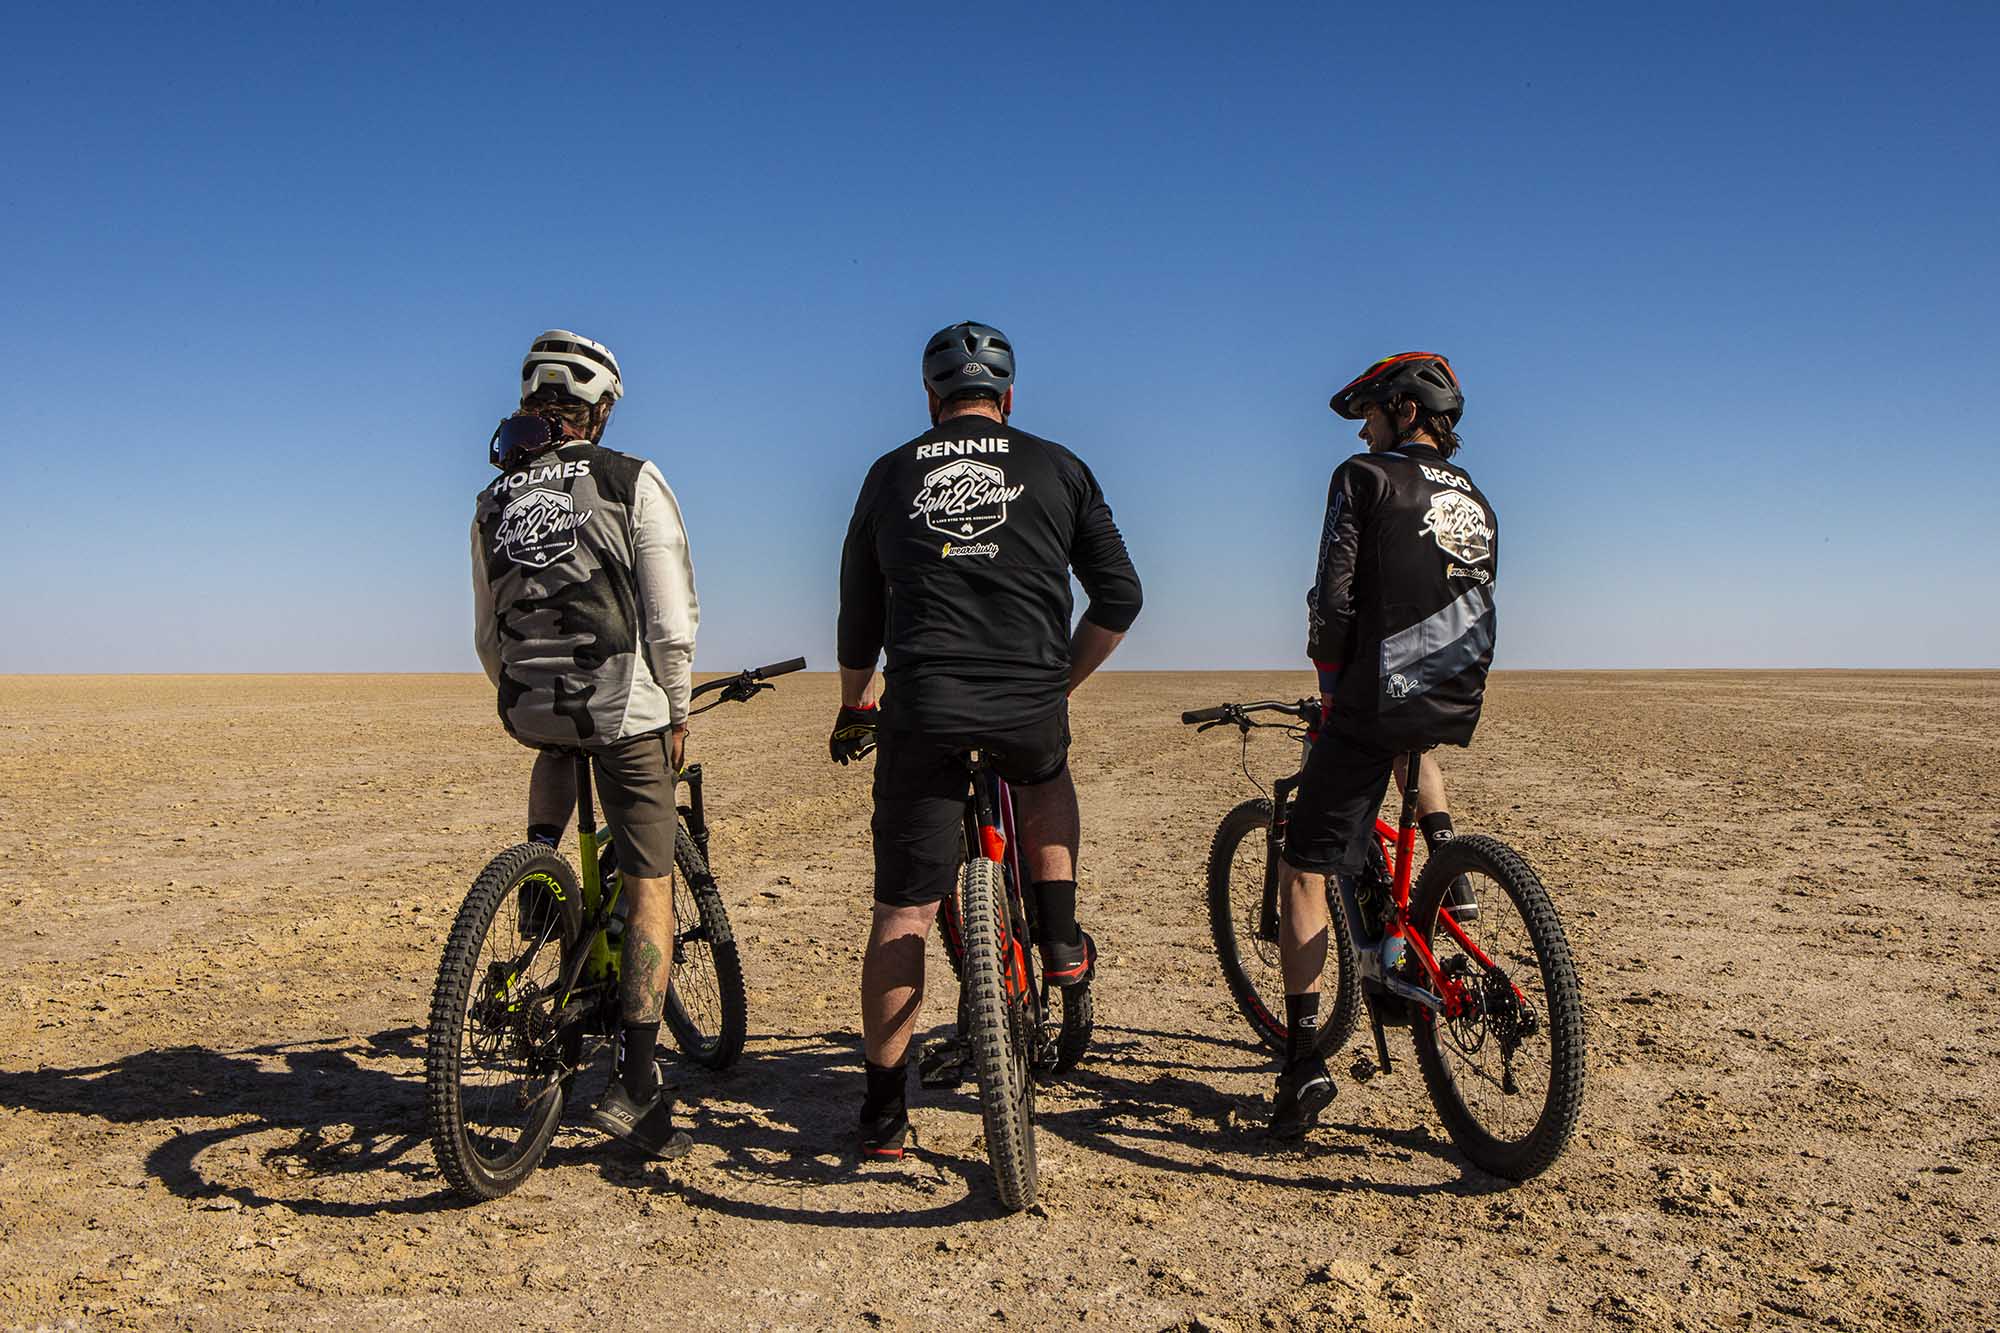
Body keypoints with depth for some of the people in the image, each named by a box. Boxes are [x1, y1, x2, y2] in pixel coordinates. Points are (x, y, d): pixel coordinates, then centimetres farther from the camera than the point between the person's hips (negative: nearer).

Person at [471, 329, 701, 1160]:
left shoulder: (493, 503, 9)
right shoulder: (632, 482, -5)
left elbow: (487, 634, 15)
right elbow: (673, 621, -9)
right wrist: (676, 710, 5)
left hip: (530, 709, 5)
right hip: (625, 706, -4)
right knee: (650, 889, 3)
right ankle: (634, 1085, 1)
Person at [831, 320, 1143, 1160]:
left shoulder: (889, 476, 15)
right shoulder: (1057, 468, 11)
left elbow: (859, 617, 20)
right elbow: (1119, 599, 9)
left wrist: (854, 709, 34)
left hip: (923, 704, 0)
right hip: (1030, 701, 0)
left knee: (902, 911, 8)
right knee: (1046, 779, 36)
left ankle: (884, 1107, 15)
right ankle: (1061, 941, 25)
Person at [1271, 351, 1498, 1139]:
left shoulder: (1364, 478, -4)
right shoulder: (1477, 503, 16)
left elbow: (1333, 600, -12)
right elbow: (1476, 612, 19)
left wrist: (1330, 683, 3)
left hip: (1375, 701, -6)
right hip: (1459, 706, 7)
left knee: (1303, 871, -1)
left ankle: (1303, 1058, -6)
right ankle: (1448, 874, 27)